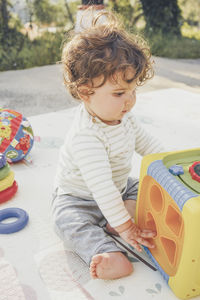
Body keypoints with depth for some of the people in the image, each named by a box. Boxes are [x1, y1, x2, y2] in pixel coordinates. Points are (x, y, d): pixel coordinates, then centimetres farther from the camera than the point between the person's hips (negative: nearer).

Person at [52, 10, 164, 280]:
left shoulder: (124, 116, -9)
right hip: (78, 199, -7)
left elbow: (146, 142, 8)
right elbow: (101, 187, -40)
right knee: (71, 221, -32)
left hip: (118, 189, 8)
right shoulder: (86, 136, -38)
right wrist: (124, 226, -36)